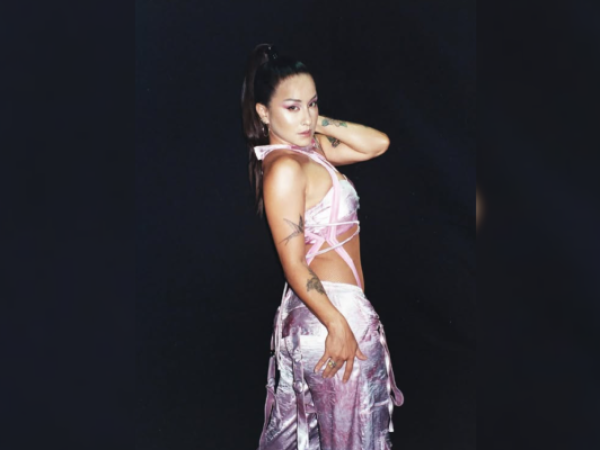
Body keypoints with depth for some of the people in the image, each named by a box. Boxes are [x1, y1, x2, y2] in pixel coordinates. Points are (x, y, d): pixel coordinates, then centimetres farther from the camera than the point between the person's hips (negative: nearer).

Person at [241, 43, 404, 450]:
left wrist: (318, 121, 0)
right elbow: (294, 264, -22)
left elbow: (378, 143, 6)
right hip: (328, 310, -9)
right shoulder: (284, 168, -20)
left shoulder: (312, 148, 7)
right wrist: (339, 326, -23)